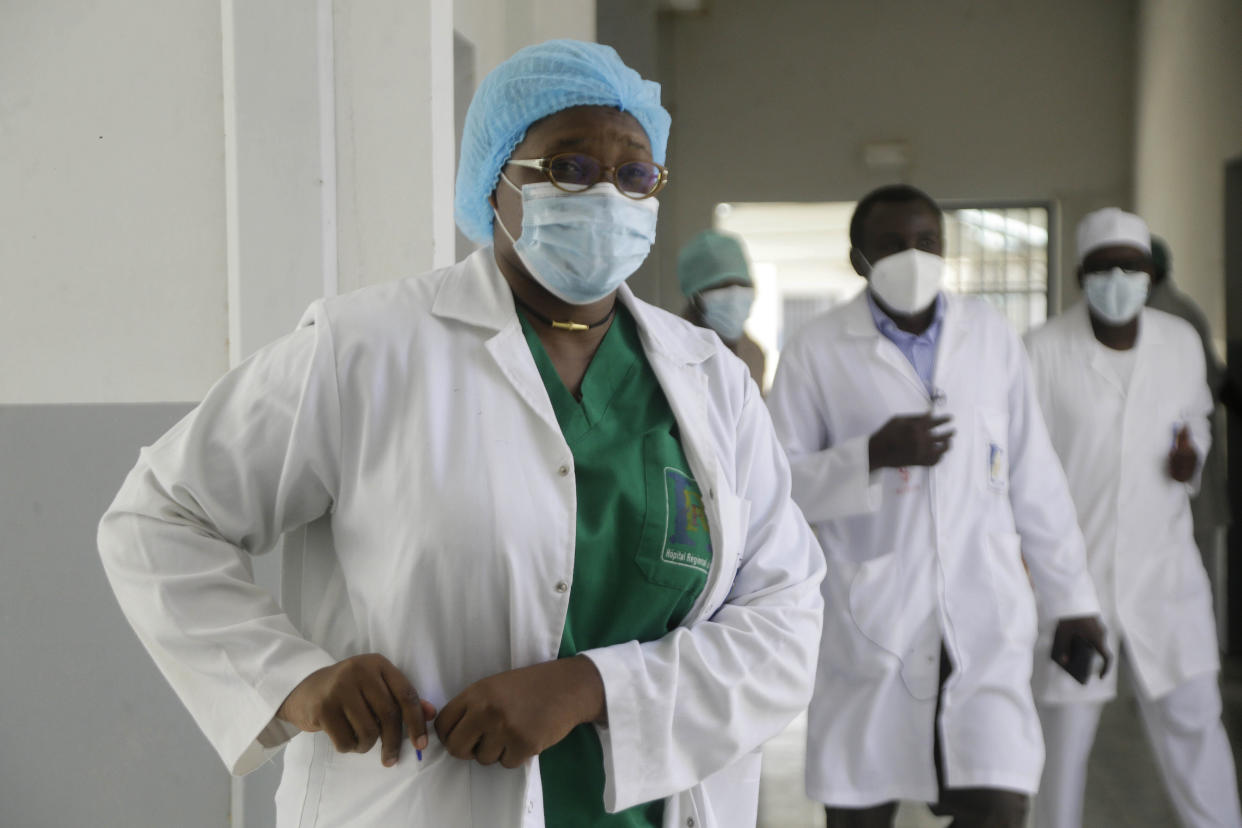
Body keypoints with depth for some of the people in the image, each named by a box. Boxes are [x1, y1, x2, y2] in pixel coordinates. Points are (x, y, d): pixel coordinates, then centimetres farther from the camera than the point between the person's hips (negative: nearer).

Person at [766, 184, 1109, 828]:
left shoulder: (990, 336, 9)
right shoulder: (818, 351, 0)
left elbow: (1035, 480, 13)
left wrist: (1072, 599, 13)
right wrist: (873, 455, -16)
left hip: (983, 622, 2)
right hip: (868, 624, -1)